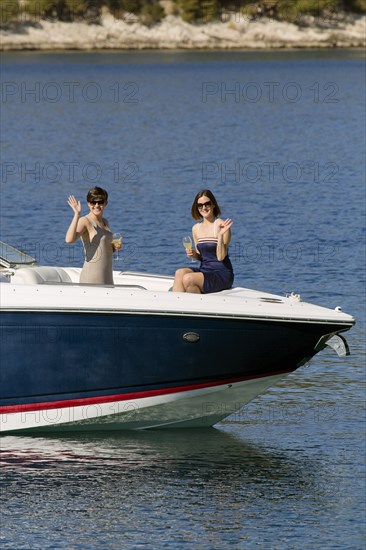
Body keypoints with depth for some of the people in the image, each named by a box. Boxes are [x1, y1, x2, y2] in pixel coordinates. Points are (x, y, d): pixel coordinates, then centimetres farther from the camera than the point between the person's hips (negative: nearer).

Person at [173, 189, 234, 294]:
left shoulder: (221, 226, -8)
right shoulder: (196, 228, 12)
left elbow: (220, 257, -13)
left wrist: (220, 235, -25)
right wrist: (194, 255, -2)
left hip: (222, 273, -6)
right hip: (204, 269, 6)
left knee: (188, 279, -27)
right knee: (179, 273, -22)